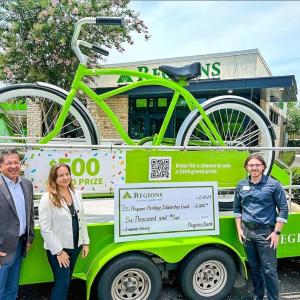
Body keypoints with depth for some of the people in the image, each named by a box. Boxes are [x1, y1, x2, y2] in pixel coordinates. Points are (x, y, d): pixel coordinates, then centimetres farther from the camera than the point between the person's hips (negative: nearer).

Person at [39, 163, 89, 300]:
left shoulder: (76, 194, 3)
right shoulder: (48, 198, -15)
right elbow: (45, 229, -17)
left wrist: (85, 242, 5)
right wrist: (58, 251, -17)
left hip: (74, 246, 6)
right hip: (58, 249, -6)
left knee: (66, 281, 18)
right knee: (62, 283, 0)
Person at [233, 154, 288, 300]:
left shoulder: (273, 185, -6)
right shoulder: (241, 185, 5)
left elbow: (283, 209, -5)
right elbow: (237, 208, 13)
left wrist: (276, 232, -8)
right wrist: (239, 229, 8)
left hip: (266, 232, -4)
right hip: (247, 231, 4)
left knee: (269, 270, 0)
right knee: (254, 267, 16)